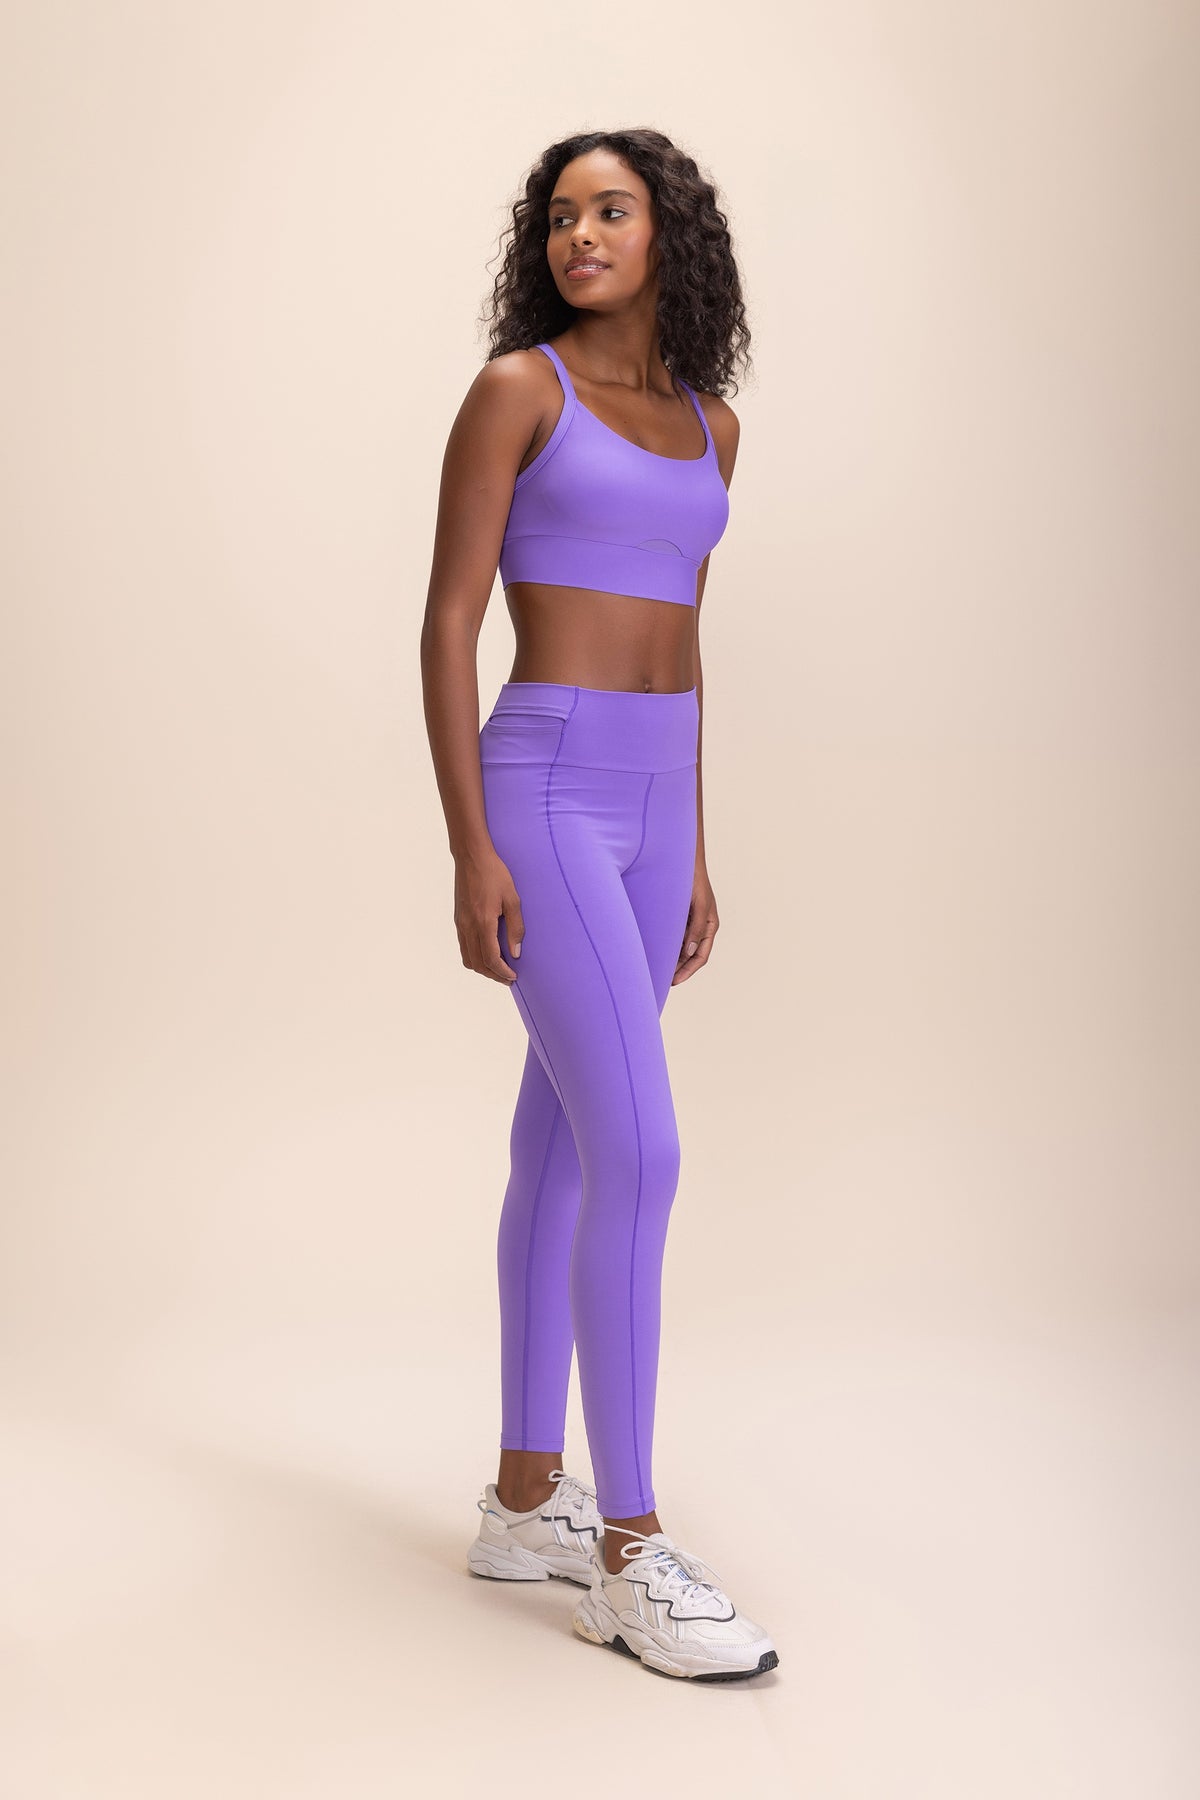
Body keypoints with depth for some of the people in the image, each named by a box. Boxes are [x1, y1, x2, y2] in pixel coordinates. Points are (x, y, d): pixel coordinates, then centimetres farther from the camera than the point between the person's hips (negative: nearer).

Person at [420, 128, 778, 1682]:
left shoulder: (706, 422, 15)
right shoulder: (516, 386, -5)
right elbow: (447, 624, -9)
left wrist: (694, 854, 16)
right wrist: (469, 849, -16)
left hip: (651, 803, 7)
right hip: (542, 793, -7)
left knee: (565, 1150, 10)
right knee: (639, 1157, -14)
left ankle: (525, 1503, 20)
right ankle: (628, 1554, -5)